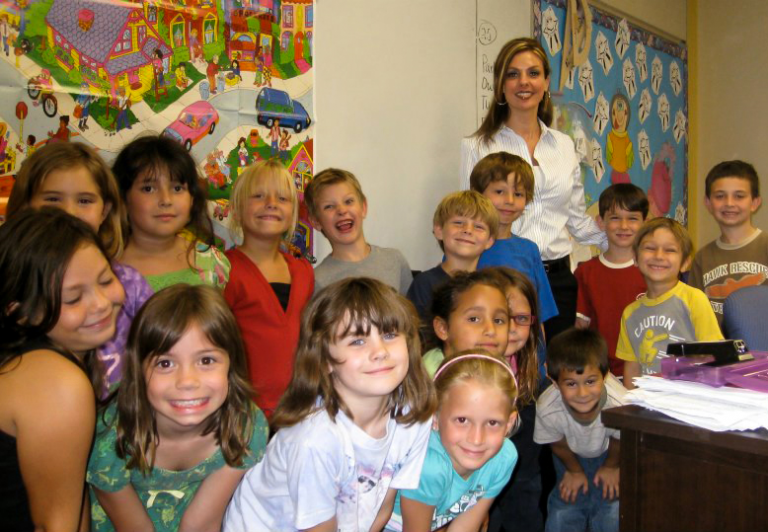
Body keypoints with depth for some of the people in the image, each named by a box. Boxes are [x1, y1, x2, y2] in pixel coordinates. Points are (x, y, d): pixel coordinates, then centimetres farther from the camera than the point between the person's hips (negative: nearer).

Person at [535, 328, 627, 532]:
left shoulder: (619, 405, -42)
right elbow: (558, 445, -12)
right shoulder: (547, 409, -39)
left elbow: (618, 442, -15)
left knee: (612, 515, -5)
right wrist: (574, 471, 4)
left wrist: (611, 467, 3)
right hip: (573, 455, 1)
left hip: (607, 453, 0)